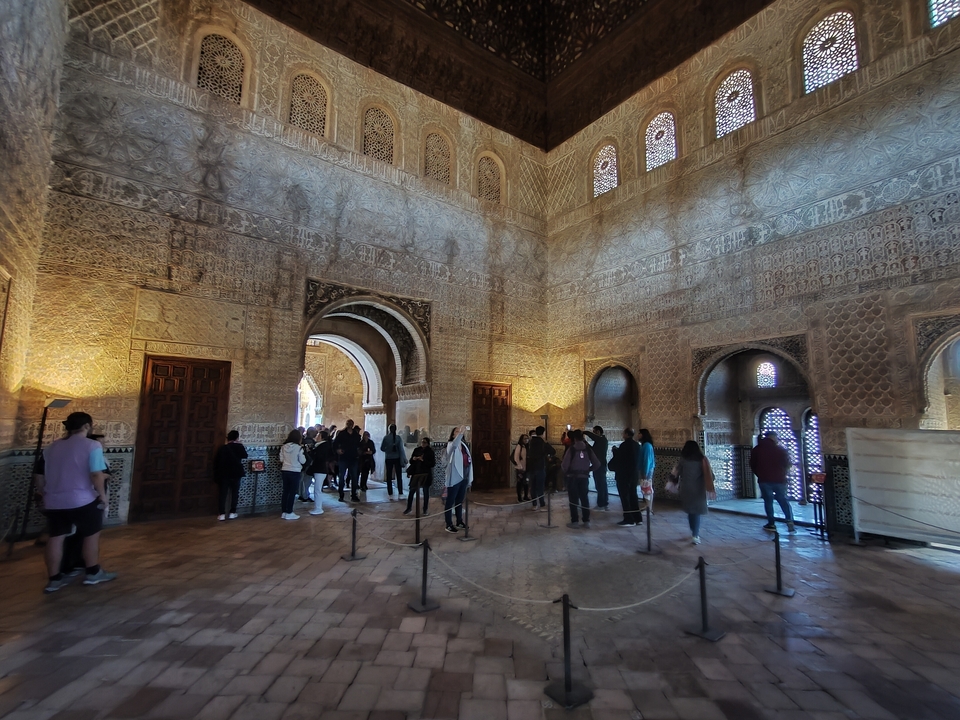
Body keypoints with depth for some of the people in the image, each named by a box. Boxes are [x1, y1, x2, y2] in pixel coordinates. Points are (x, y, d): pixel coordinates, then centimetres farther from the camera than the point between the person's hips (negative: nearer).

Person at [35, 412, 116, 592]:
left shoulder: (52, 447, 11)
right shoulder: (92, 445, -12)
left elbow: (40, 476, 16)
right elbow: (97, 475, -19)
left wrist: (45, 495, 27)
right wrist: (102, 494, -7)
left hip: (53, 502, 6)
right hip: (82, 500, -6)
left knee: (55, 537, 13)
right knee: (91, 535, 9)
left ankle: (54, 579, 19)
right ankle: (93, 573, 18)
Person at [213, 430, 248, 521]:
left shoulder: (221, 448, -1)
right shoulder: (239, 447, -7)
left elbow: (216, 462, -1)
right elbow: (245, 456, 9)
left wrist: (216, 474, 7)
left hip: (224, 474, 1)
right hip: (236, 474, -1)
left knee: (223, 494, 5)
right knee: (235, 493, 9)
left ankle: (222, 514, 3)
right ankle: (232, 512, 9)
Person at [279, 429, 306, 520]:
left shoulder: (283, 447, 0)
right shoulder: (299, 448, -14)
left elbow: (281, 459, 9)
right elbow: (303, 461, -8)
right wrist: (303, 452, 4)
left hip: (285, 471, 5)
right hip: (295, 472, -5)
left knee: (285, 491, 13)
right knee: (292, 492, 3)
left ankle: (284, 512, 19)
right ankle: (289, 513, 6)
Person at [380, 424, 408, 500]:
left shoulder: (386, 437, -6)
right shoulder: (398, 437, -8)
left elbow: (382, 448, 0)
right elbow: (401, 449, -9)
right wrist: (403, 460, -6)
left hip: (388, 459, 0)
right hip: (397, 458, 0)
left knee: (389, 477, 7)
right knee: (399, 477, 7)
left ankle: (390, 495, 6)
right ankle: (400, 494, 5)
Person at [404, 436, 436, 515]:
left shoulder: (430, 451, -3)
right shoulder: (416, 450, 6)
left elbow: (433, 464, -9)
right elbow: (411, 461, 10)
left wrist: (423, 460, -19)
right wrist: (413, 459, -12)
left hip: (426, 474, -2)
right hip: (416, 473, 3)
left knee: (426, 492, 5)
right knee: (412, 491, 2)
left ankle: (425, 509, 17)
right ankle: (409, 508, 17)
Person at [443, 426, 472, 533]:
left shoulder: (463, 445, 13)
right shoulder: (451, 444, -7)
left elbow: (467, 460, 15)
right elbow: (455, 444, -34)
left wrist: (468, 478, 14)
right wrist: (461, 432, -45)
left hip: (463, 477, 7)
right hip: (454, 478, -7)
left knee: (460, 501, 17)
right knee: (450, 502, -1)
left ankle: (459, 521, 28)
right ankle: (449, 524, 4)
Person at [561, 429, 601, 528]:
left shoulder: (571, 449, -10)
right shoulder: (588, 449, 1)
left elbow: (565, 464, -13)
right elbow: (597, 463, 0)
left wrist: (565, 472, 6)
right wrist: (589, 470, 13)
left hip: (573, 477, -3)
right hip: (584, 477, 3)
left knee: (573, 499, 3)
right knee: (585, 498, 11)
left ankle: (575, 521, 5)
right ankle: (586, 521, 14)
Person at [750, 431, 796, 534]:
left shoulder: (756, 450, 2)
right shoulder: (780, 449, -3)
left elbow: (752, 465, 5)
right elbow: (787, 464, -1)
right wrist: (782, 474, 18)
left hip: (764, 480, 1)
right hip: (779, 479, 0)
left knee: (768, 501, 8)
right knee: (784, 501, 9)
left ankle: (771, 524, 7)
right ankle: (790, 522, -3)